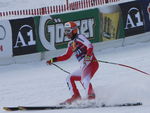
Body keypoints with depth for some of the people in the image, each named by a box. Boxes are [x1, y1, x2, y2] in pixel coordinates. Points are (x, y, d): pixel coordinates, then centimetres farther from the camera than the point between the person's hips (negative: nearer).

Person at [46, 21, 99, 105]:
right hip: (83, 67, 10)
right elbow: (66, 56, 33)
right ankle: (75, 96, 11)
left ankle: (91, 95, -44)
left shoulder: (79, 37, -4)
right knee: (70, 78, 18)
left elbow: (90, 46, -19)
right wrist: (53, 60, 30)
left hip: (91, 63, -10)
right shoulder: (71, 44, 21)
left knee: (84, 79, -34)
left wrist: (88, 55, -37)